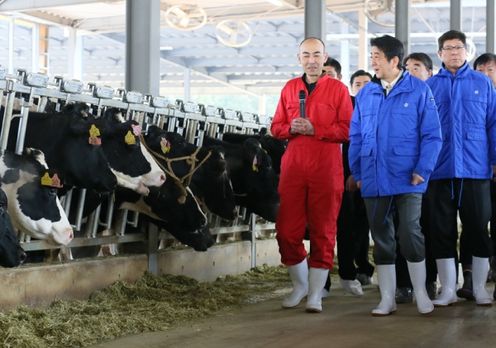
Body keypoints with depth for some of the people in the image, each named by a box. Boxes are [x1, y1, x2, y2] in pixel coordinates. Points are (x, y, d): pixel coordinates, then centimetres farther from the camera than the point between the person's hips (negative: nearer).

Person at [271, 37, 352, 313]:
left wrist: (315, 129, -14)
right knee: (287, 231, 0)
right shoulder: (289, 88, 15)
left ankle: (316, 294, 7)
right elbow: (276, 127, 15)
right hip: (293, 169, 3)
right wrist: (291, 128, -6)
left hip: (326, 171, -3)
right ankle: (300, 285, 21)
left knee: (323, 232, 0)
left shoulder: (338, 89, 4)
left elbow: (347, 130, -4)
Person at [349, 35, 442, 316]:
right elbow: (356, 137, 12)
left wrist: (423, 171, -11)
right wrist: (357, 173, 6)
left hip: (407, 179, -4)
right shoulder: (366, 94, 9)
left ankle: (421, 293, 11)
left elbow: (432, 135, -4)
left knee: (410, 234, -7)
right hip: (374, 181, 4)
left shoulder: (419, 90, -2)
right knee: (381, 238, 8)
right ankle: (388, 298, 17)